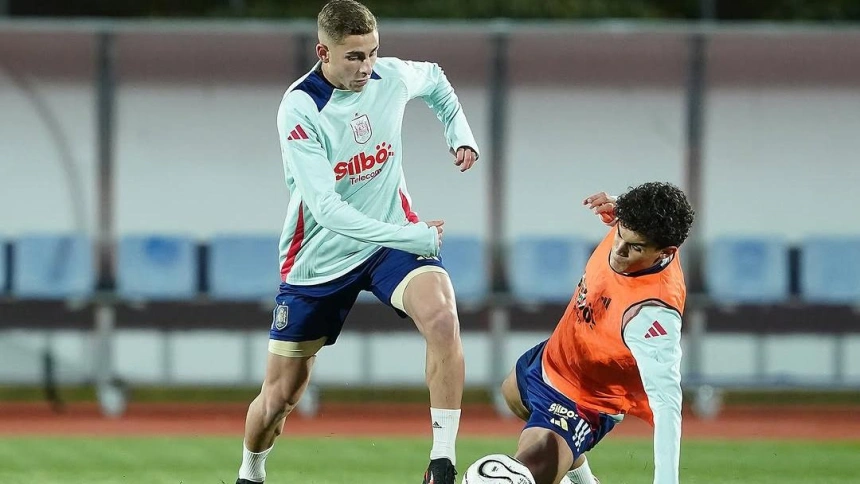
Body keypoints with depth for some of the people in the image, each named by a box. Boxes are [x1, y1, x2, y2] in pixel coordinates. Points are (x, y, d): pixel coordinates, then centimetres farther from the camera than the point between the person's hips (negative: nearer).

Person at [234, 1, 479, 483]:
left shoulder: (392, 76, -9)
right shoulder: (300, 108, -22)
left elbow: (436, 80, 20)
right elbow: (326, 209, -30)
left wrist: (460, 133, 5)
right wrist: (412, 238, -34)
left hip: (393, 237, 2)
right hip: (320, 258, -2)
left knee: (442, 317, -31)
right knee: (280, 396, 5)